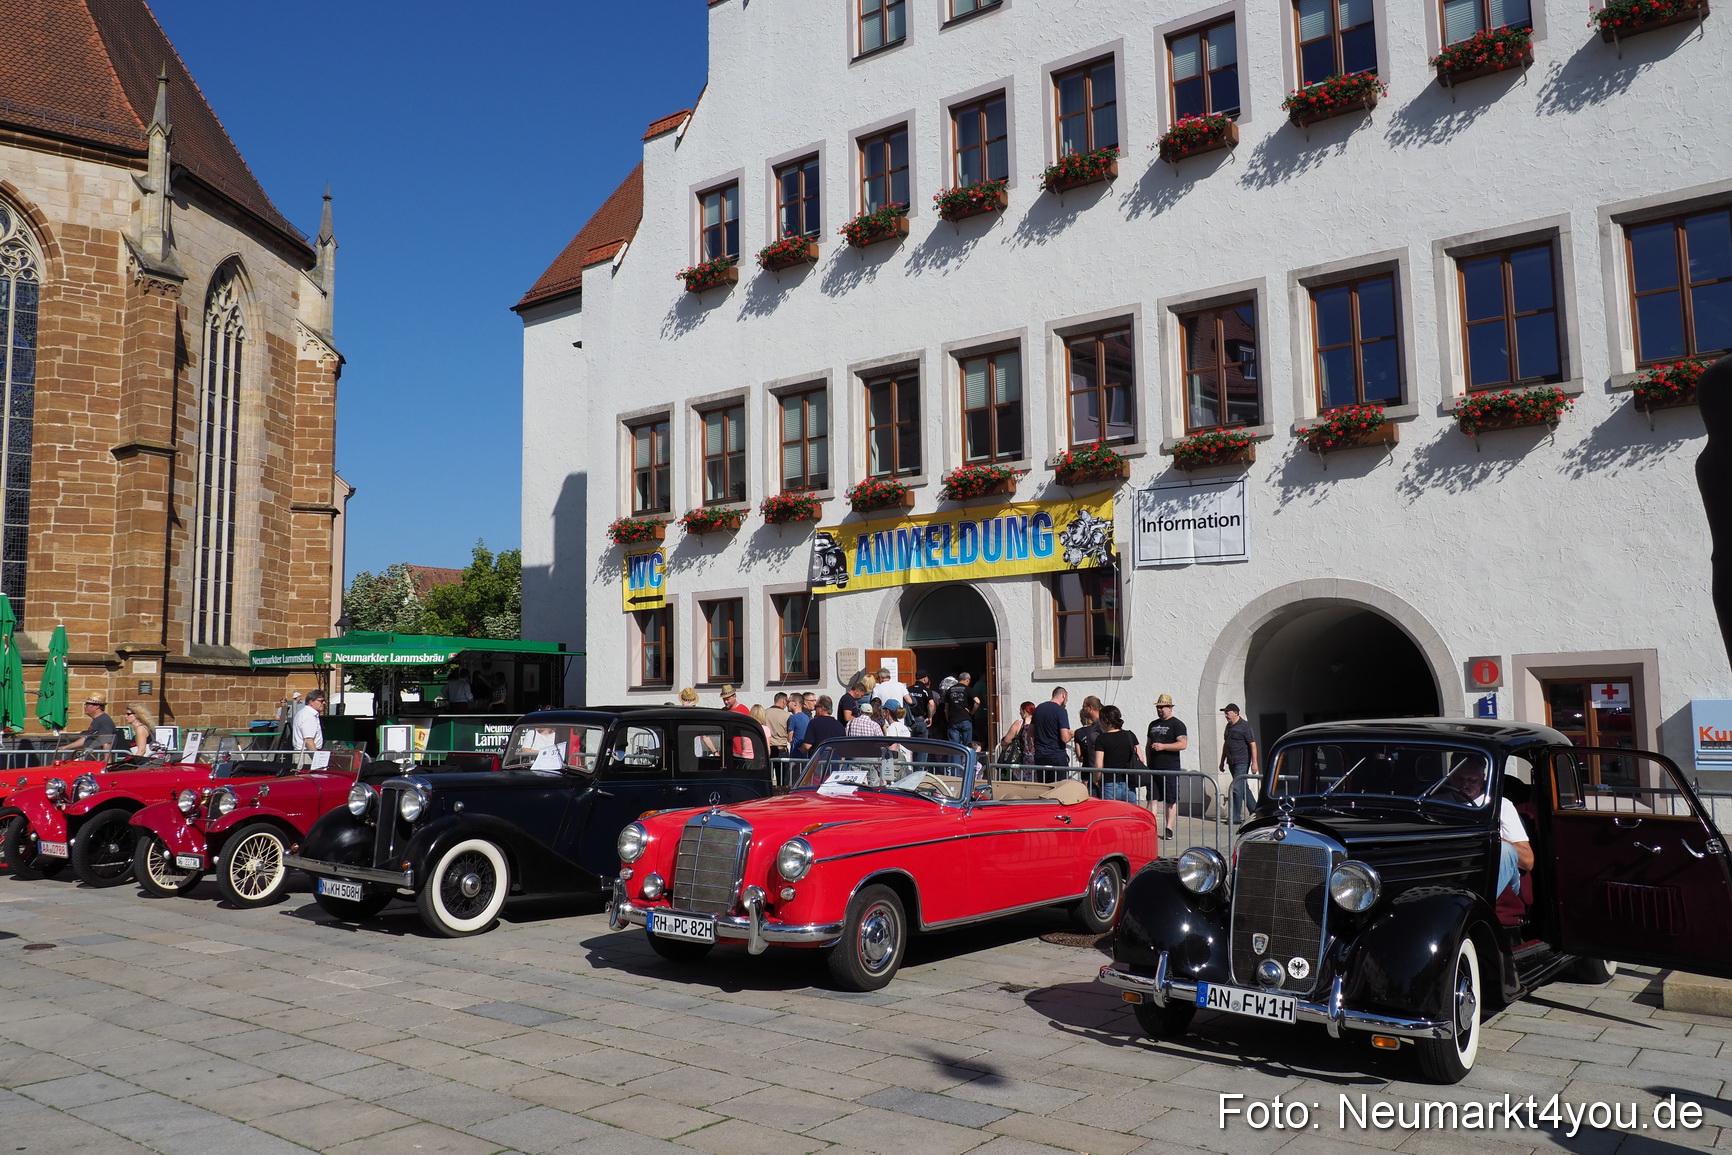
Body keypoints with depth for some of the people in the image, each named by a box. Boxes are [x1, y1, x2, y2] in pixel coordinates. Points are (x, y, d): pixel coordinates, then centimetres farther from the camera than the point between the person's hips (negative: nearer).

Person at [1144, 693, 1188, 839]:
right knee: (1152, 799, 1)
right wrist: (1148, 764, 18)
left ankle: (1169, 829, 6)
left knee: (1171, 800, 1)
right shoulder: (1153, 724, 17)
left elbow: (1183, 744, -14)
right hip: (1153, 768, 6)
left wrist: (1163, 746, -19)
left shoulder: (1177, 724, -3)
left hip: (1170, 768, -6)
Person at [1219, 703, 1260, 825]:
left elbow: (1253, 744, -12)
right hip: (1232, 763, 8)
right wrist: (1222, 761, 24)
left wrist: (1254, 762, -18)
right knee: (1244, 788, 13)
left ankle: (1236, 817, -8)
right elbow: (1225, 744, 23)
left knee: (1237, 788, -11)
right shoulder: (1228, 726, 15)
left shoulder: (1245, 726, -9)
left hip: (1242, 762, -8)